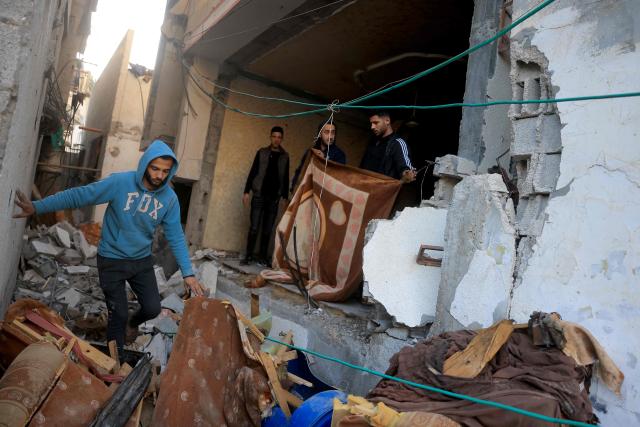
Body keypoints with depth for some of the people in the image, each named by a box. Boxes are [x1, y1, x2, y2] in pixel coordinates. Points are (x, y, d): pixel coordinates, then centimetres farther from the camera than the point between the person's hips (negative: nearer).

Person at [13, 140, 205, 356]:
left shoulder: (170, 198, -9)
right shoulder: (120, 182, -19)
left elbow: (176, 238, -6)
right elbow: (78, 196, -16)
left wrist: (187, 273, -9)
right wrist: (37, 207, -24)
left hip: (142, 260, 3)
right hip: (112, 260, -3)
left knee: (153, 308, 4)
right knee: (118, 314, 3)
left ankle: (132, 323, 41)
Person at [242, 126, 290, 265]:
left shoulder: (285, 156, 9)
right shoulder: (262, 152, 5)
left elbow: (285, 178, 10)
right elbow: (252, 172, 3)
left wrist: (285, 196, 5)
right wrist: (247, 191, -3)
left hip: (274, 198, 2)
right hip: (259, 195, -1)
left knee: (268, 230, 4)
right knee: (254, 228, -5)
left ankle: (262, 256, 12)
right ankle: (249, 256, 3)